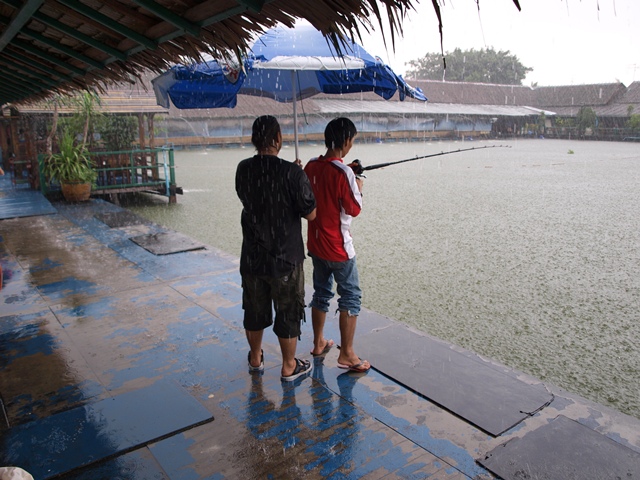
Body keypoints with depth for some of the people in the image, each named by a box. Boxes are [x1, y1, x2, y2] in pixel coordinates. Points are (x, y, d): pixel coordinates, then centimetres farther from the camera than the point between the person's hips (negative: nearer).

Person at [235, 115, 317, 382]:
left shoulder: (243, 170, -3)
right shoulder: (292, 173, -19)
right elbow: (311, 214, -14)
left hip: (252, 256, 5)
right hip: (285, 259, -4)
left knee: (255, 310, 20)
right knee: (288, 312, 12)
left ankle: (255, 358, 40)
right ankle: (289, 367, 26)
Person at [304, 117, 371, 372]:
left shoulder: (310, 166, 1)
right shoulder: (343, 172, -21)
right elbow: (354, 209, -17)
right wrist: (358, 188, 2)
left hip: (315, 244, 7)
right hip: (338, 247, -7)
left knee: (321, 293, 20)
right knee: (351, 297, 5)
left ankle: (318, 343, 34)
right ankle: (346, 354, 10)